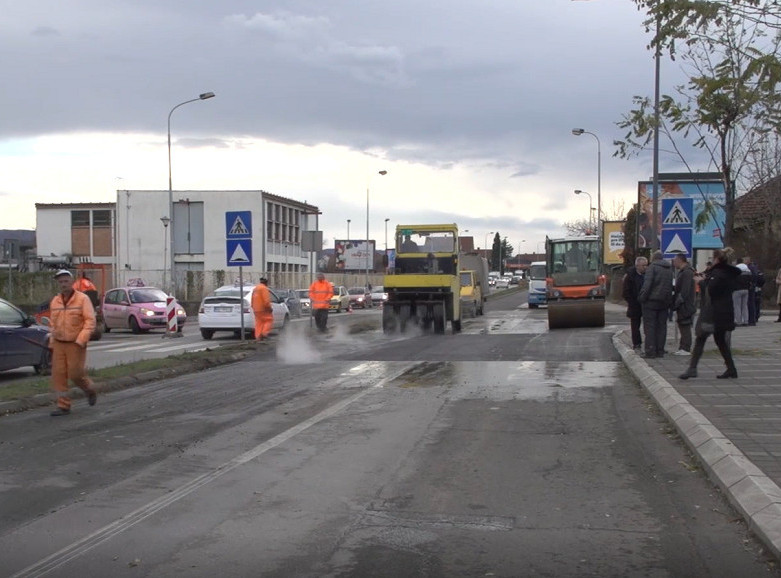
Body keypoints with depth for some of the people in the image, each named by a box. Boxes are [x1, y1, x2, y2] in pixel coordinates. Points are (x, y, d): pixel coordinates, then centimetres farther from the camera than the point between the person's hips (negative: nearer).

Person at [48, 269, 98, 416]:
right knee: (58, 375, -1)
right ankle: (63, 406, 7)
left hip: (76, 344, -5)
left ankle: (90, 390, 25)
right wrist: (52, 343, 13)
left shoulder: (82, 299, -6)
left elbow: (90, 321, -11)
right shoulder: (54, 301, 10)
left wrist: (80, 340, -18)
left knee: (75, 374, -5)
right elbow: (53, 324, 18)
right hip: (59, 344, 5)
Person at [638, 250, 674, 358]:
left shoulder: (652, 267, -7)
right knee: (661, 326, 10)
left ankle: (650, 351, -6)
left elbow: (647, 283, -17)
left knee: (650, 326, -2)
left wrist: (642, 297, -13)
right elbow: (671, 285, 13)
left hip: (651, 301, -6)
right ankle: (660, 350, 11)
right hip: (664, 302, 6)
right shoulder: (669, 268, 13)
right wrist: (669, 301, 14)